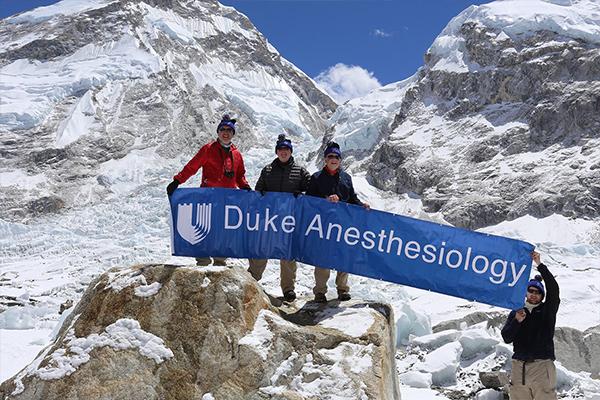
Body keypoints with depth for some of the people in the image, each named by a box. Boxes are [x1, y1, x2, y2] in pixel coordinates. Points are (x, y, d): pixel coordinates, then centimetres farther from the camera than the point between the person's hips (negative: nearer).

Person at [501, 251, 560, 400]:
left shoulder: (547, 311, 10)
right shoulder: (515, 312, 16)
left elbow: (554, 289, -7)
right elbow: (506, 338, 6)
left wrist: (540, 265, -12)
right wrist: (517, 321, -10)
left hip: (542, 365, -2)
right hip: (519, 367, 2)